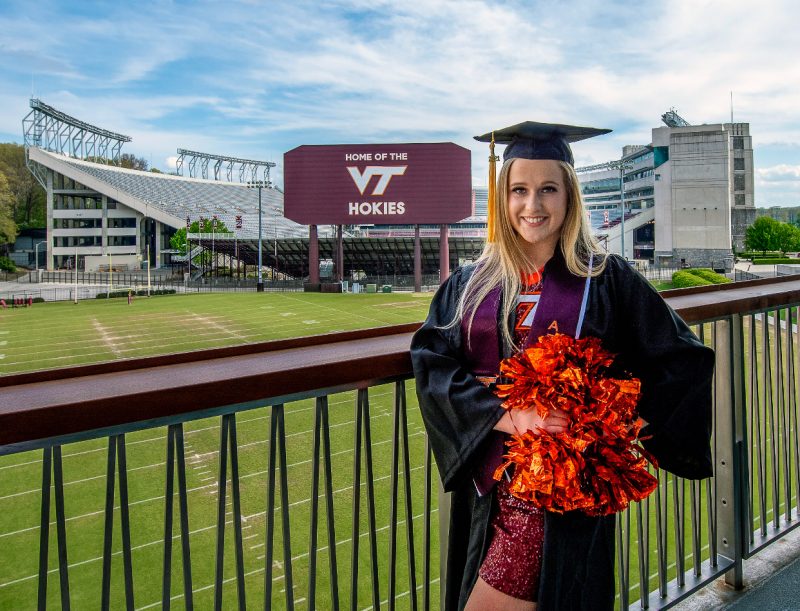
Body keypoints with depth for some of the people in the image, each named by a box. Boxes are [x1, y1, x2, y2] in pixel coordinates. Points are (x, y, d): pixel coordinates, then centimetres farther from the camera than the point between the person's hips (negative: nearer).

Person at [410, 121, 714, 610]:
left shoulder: (606, 278, -3)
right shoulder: (469, 285, 4)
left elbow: (685, 359, -1)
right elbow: (431, 364, -6)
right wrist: (510, 417, -18)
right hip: (486, 484, 4)